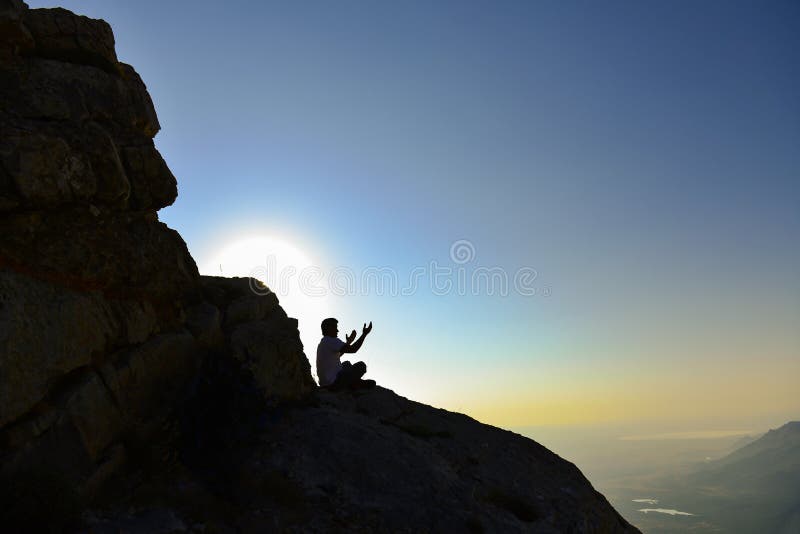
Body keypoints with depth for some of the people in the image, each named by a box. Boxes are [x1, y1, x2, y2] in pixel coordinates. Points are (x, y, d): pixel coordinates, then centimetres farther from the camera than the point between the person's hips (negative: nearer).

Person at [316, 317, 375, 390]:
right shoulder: (331, 341, -16)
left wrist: (348, 342, 31)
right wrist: (364, 334, -15)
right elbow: (352, 350, -23)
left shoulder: (322, 343, 15)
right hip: (333, 382, -10)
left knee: (346, 364, 31)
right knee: (361, 365, -7)